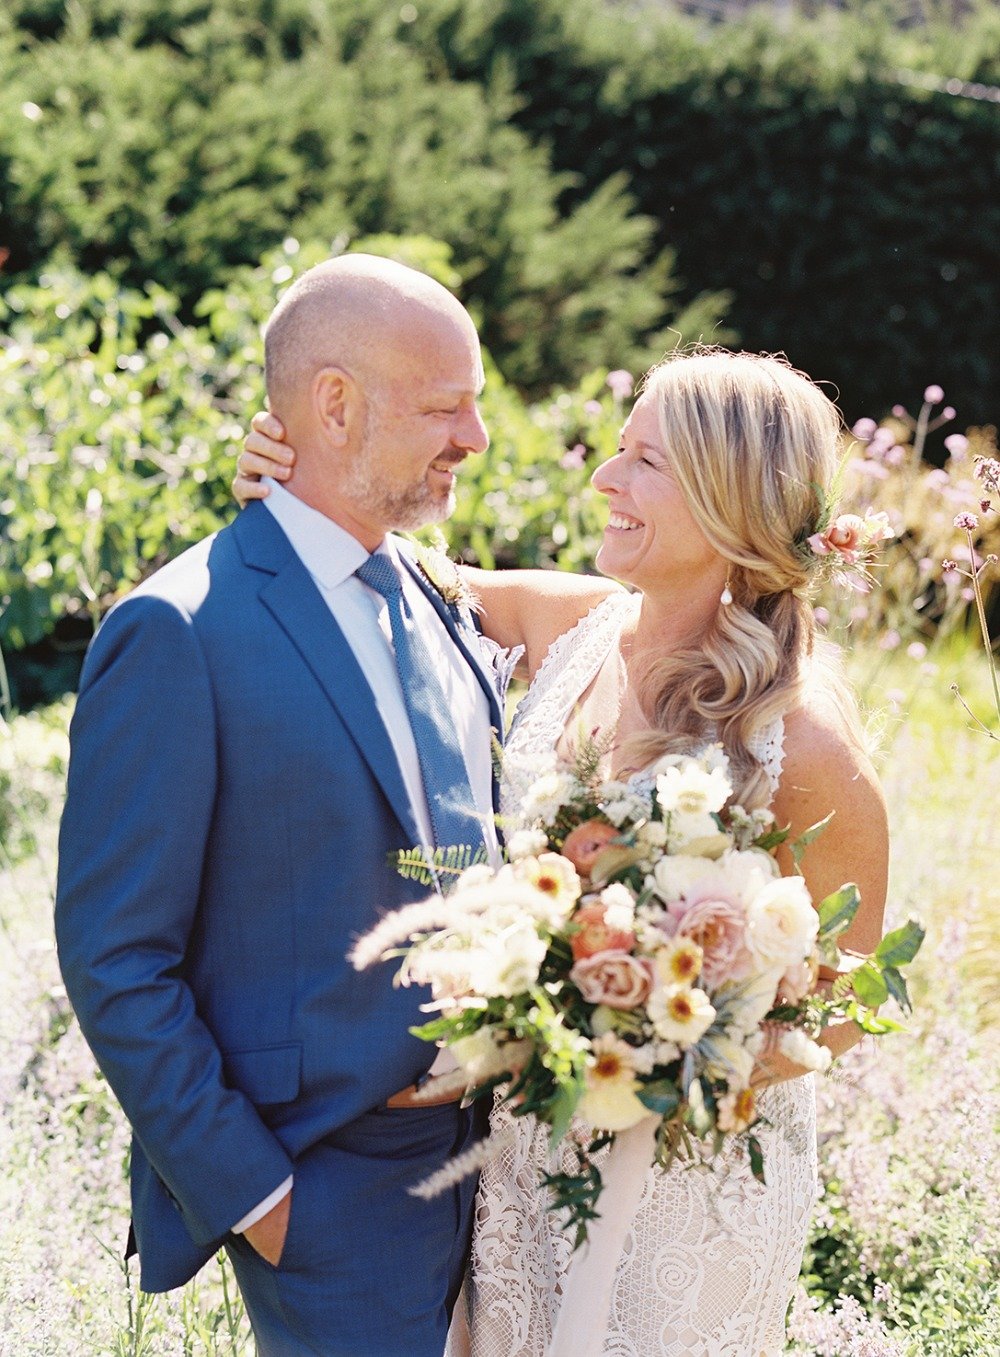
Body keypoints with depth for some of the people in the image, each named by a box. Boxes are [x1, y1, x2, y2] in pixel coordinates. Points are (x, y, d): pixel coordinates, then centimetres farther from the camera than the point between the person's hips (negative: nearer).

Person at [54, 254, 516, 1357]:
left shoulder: (432, 604, 7)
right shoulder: (178, 636, -17)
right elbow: (114, 961, -15)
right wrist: (245, 1194, -14)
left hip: (470, 1150, 7)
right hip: (322, 1187, -7)